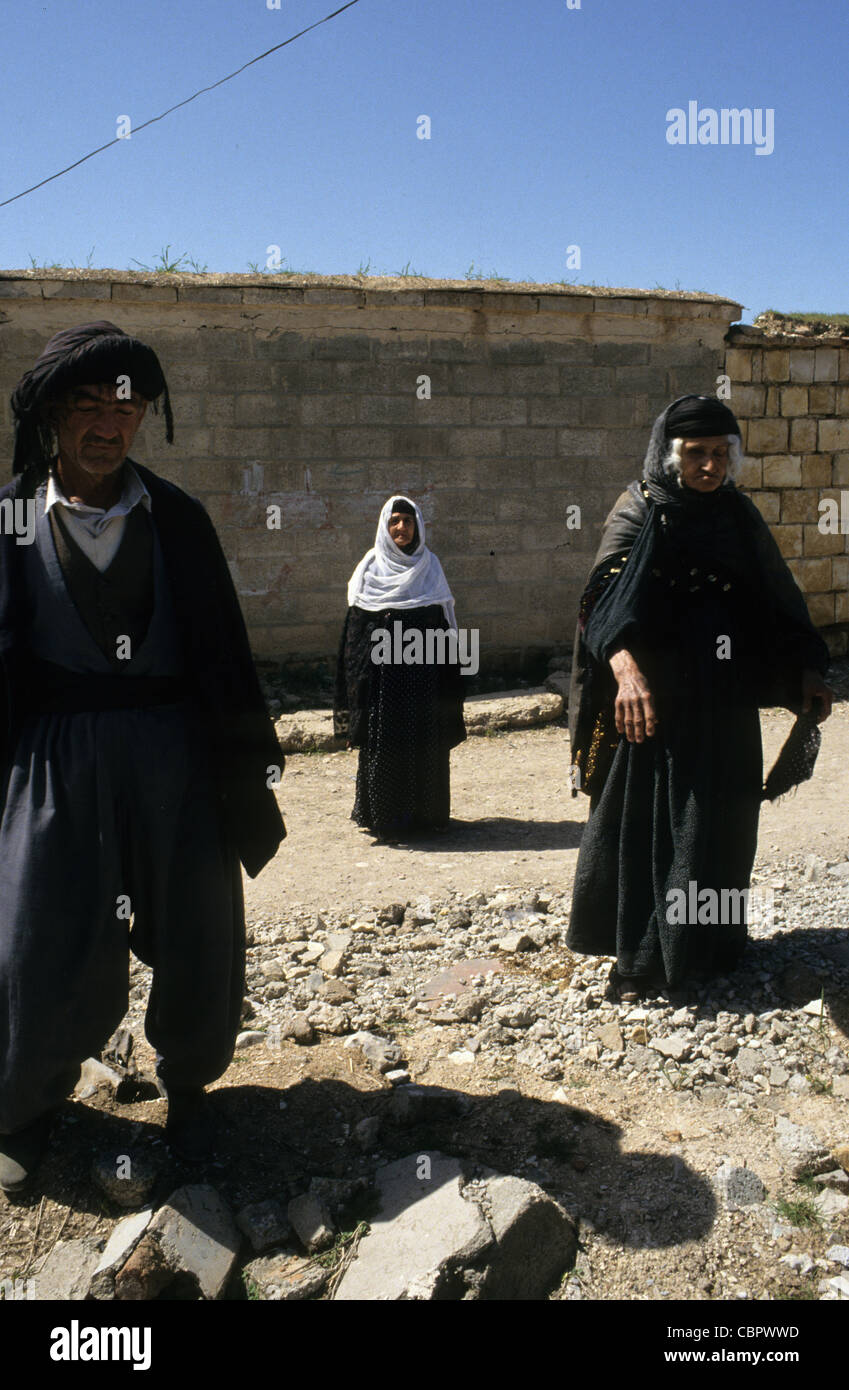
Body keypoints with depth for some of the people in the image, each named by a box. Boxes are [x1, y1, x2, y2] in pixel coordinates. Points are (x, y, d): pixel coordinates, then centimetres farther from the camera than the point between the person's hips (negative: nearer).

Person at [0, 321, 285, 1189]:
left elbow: (223, 654, 5)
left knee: (198, 945, 6)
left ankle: (185, 1087, 34)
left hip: (173, 756, 1)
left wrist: (246, 784, 4)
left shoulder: (176, 518, 5)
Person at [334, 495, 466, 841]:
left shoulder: (429, 566, 9)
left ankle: (426, 812, 17)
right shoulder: (370, 567, 4)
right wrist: (359, 677, -5)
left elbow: (444, 624, 8)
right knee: (383, 743, 0)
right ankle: (383, 815, 10)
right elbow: (356, 627, 2)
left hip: (423, 671, 2)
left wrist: (446, 678, 2)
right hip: (383, 670, -1)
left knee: (425, 743, 5)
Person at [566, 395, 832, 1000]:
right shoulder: (641, 512, -6)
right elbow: (609, 599, -20)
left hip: (726, 704, 5)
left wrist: (806, 671, -5)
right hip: (658, 699, -5)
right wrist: (627, 669, -38)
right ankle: (642, 955, 14)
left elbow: (777, 601, 10)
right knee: (651, 819, 1)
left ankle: (711, 940, 31)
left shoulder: (740, 516, 8)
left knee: (723, 820, 12)